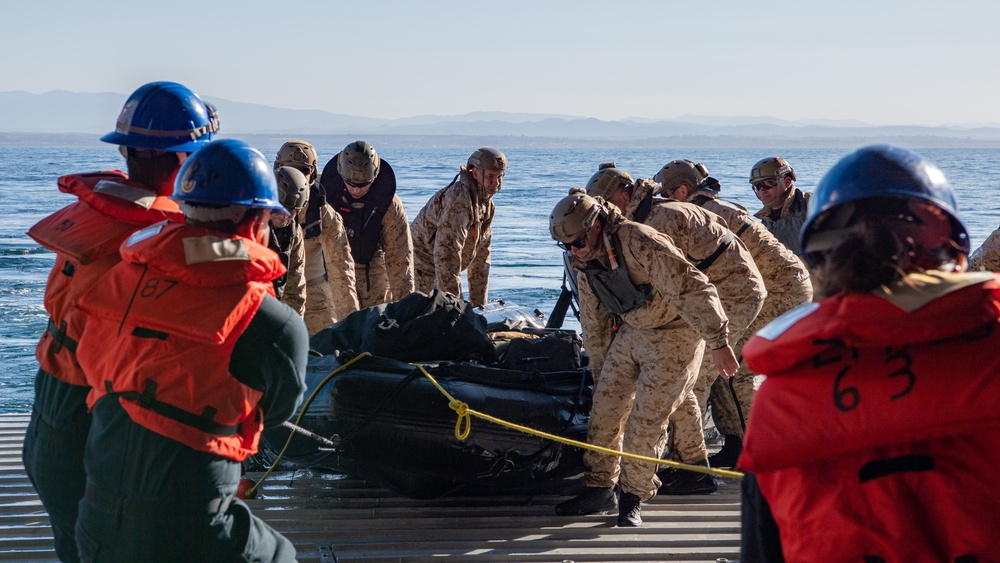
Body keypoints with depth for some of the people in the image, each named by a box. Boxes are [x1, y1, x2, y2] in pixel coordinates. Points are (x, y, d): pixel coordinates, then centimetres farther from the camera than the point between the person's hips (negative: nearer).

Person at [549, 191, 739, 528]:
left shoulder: (638, 242, -26)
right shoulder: (586, 267, 2)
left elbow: (690, 288, -28)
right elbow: (594, 326, 15)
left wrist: (718, 343, -30)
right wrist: (601, 376, 19)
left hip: (674, 335, -8)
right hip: (631, 332, 8)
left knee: (646, 421, -8)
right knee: (605, 410, 4)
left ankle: (633, 498, 7)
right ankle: (599, 490, 17)